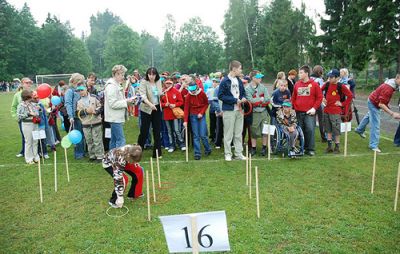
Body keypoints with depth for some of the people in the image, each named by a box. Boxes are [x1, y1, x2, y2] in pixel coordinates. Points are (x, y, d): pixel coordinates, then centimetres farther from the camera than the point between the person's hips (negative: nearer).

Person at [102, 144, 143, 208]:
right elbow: (118, 178, -41)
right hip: (108, 163, -6)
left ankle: (132, 194, 18)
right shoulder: (120, 159, -45)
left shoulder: (132, 150, -29)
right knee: (121, 181, -25)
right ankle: (113, 201, -3)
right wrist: (120, 197, -38)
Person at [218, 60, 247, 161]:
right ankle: (228, 154, 12)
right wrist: (235, 100, -16)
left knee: (238, 133, 11)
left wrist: (243, 98, -2)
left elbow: (243, 92, 22)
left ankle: (239, 153, 20)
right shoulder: (225, 81, -10)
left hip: (239, 110, 6)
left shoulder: (239, 81, 11)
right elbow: (220, 95, -14)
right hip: (229, 110, -6)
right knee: (228, 134, 1)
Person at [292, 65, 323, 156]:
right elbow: (293, 98, 13)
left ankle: (310, 149, 1)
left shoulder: (314, 84, 0)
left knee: (310, 130, -9)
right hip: (298, 112, 3)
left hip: (309, 112, -3)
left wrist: (314, 108, -7)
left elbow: (319, 97, 1)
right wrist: (294, 107, 2)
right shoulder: (297, 84, 9)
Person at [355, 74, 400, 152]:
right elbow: (381, 104, -36)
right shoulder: (388, 88, -35)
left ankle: (359, 130, 53)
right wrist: (392, 114, -40)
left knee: (369, 116, 31)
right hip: (374, 104, -10)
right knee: (375, 125, -9)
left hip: (373, 101, 10)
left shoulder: (393, 84, -6)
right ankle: (373, 145, -4)